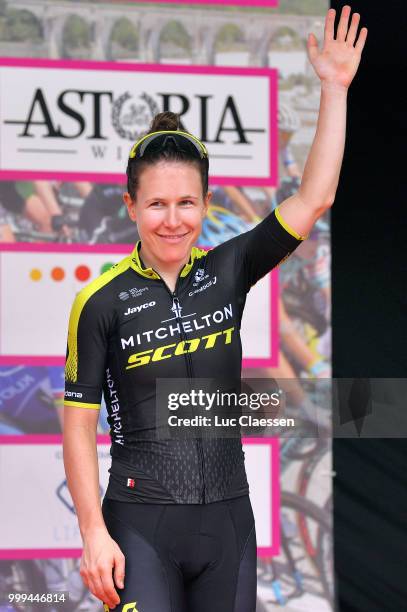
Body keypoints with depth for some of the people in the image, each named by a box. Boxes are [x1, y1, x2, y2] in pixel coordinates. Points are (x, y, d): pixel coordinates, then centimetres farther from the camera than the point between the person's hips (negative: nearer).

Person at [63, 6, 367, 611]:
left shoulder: (227, 272, 4)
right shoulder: (103, 300, -5)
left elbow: (313, 200, -2)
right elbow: (79, 424, -3)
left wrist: (334, 89, -5)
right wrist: (94, 533, -9)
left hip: (228, 516, 4)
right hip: (141, 521, -4)